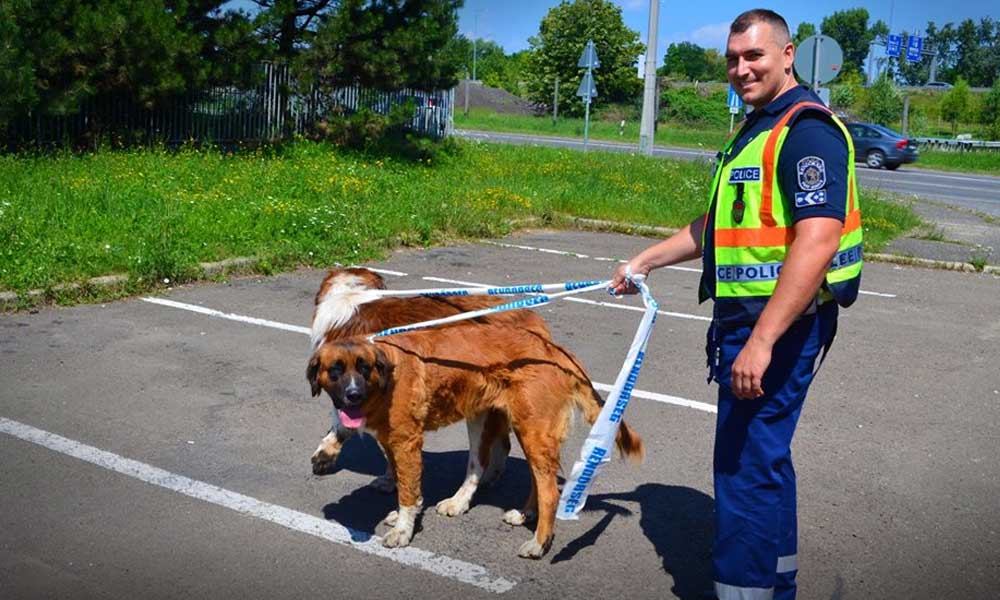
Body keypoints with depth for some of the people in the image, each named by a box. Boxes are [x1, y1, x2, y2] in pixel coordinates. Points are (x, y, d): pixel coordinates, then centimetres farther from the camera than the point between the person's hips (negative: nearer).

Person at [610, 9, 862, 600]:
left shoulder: (807, 129, -15)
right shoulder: (756, 130, 17)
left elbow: (816, 242, -27)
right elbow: (716, 226, 26)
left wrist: (761, 341, -31)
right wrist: (645, 261, 25)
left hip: (777, 326, -10)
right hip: (746, 321, 10)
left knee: (745, 464, -5)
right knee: (763, 456, 19)